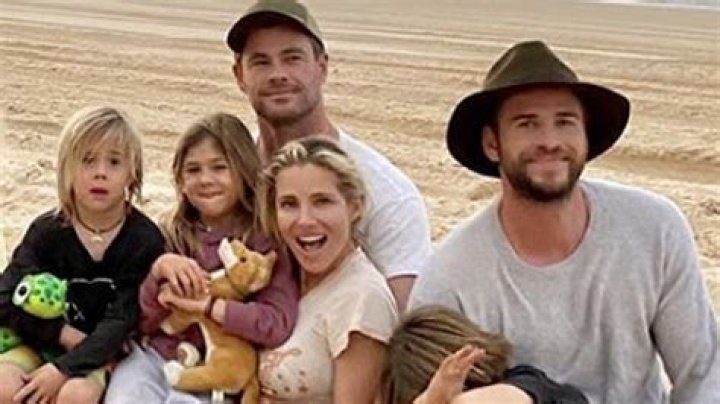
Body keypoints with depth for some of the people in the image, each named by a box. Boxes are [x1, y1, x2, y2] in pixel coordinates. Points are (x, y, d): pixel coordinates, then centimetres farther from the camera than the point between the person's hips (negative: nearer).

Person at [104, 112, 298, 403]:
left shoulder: (266, 241, -5)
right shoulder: (174, 235, 7)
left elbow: (278, 324, -16)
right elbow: (145, 323, 6)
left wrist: (206, 306, -17)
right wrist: (159, 270, -11)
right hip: (154, 357, 3)